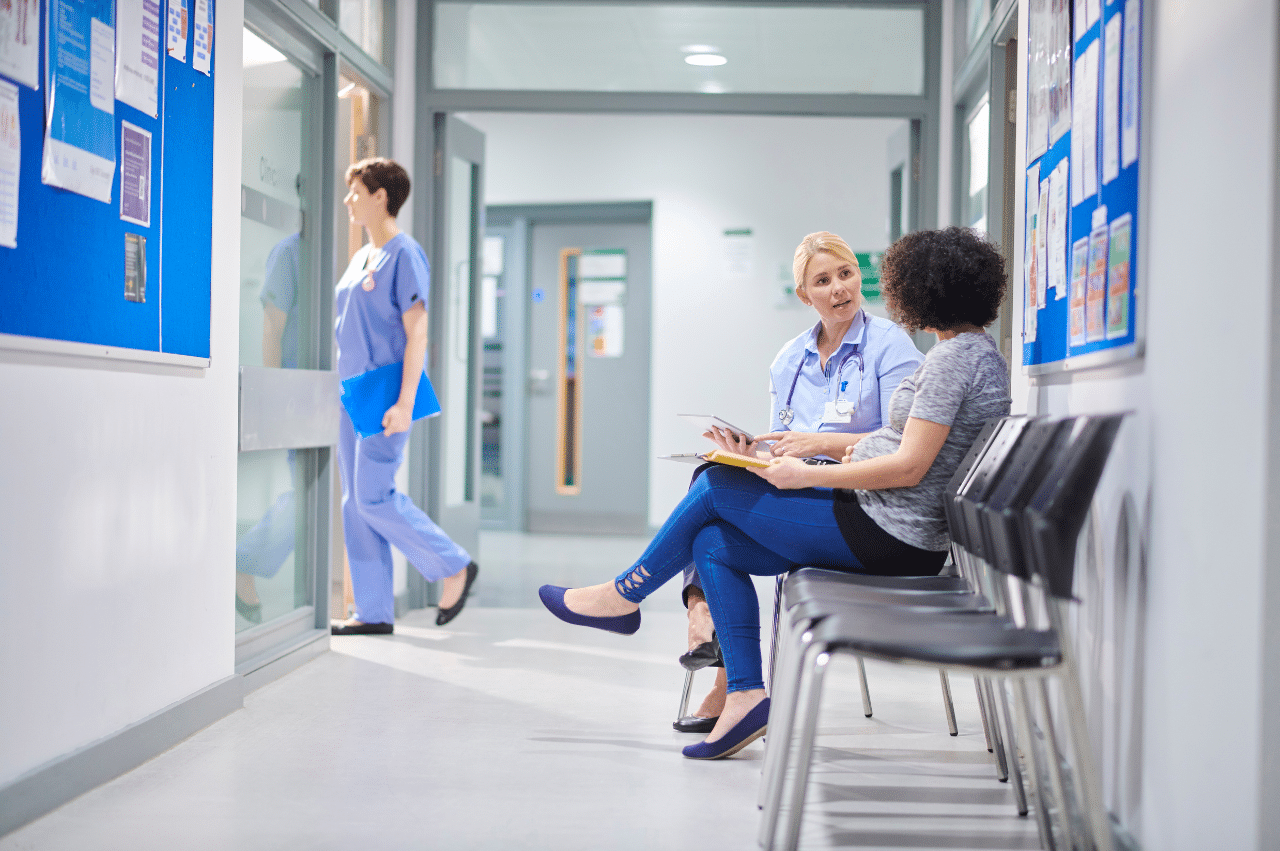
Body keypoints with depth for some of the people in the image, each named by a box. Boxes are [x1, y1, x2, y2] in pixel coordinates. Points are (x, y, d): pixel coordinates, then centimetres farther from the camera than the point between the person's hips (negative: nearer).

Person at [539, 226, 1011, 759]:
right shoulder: (979, 352, 15)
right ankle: (745, 696, 4)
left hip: (886, 535, -10)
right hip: (898, 535, 10)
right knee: (712, 544, 7)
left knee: (717, 485, -1)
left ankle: (623, 595, 17)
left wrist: (807, 475, -14)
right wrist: (863, 448, 12)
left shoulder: (954, 356, -16)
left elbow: (909, 468, -22)